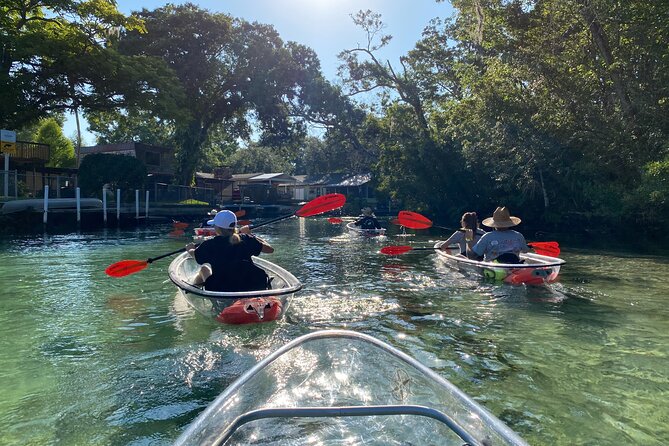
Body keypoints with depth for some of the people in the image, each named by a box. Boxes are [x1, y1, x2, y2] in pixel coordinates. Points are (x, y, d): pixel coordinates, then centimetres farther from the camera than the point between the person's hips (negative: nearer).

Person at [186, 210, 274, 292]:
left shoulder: (209, 245, -1)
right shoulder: (246, 239, 1)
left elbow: (194, 255, 20)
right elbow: (270, 249, 11)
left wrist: (190, 249, 46)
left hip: (223, 290, -1)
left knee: (204, 268, 24)